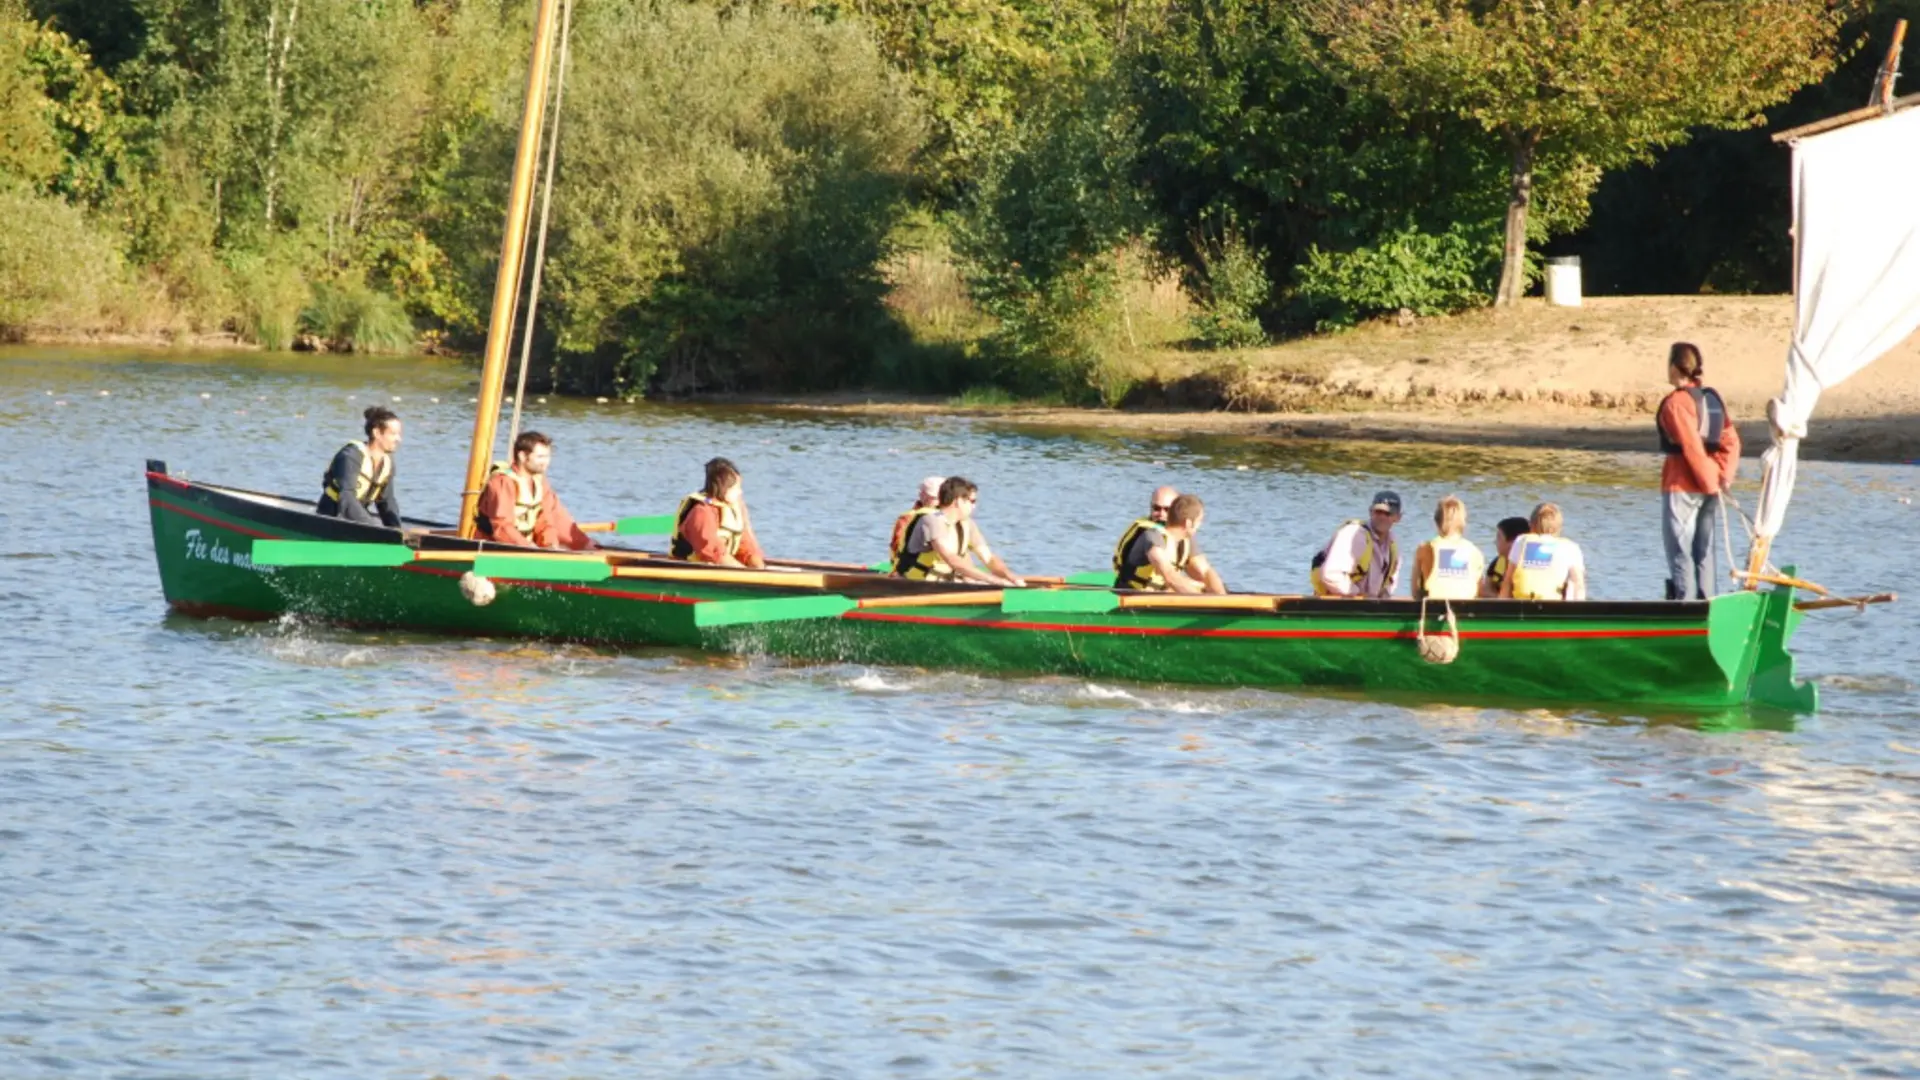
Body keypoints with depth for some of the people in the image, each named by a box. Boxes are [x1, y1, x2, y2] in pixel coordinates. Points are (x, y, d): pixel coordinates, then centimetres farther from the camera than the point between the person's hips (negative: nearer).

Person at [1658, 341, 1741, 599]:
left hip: (1681, 488, -7)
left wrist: (1710, 482, -12)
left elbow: (1692, 447, -18)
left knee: (1680, 554, -3)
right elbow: (1731, 441, 5)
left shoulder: (1676, 402, -13)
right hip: (1708, 490, 7)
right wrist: (1724, 476, -1)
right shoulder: (1712, 399, 11)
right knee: (1704, 553, 12)